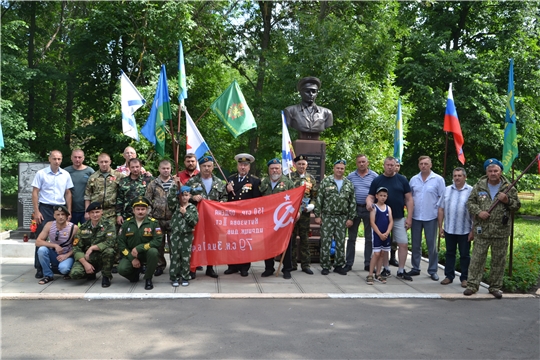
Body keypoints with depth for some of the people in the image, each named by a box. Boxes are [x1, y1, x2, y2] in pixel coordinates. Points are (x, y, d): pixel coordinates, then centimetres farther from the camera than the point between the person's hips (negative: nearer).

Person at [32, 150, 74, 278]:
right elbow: (35, 193, -2)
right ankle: (39, 268, 7)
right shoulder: (41, 173, -2)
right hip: (45, 209, -3)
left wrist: (69, 212, 6)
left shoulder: (66, 175, 6)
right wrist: (36, 212, -9)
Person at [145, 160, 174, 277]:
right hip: (157, 219, 1)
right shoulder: (153, 184, 5)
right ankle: (160, 265, 20)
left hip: (173, 219, -1)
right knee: (159, 244, 8)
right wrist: (149, 215, -3)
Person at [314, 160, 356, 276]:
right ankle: (325, 266, 9)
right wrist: (317, 215, -6)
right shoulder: (325, 181, 1)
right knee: (325, 242, 0)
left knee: (341, 243, 7)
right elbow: (319, 199, -1)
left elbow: (352, 202, 8)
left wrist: (351, 218, 2)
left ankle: (339, 265, 18)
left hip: (342, 218, 2)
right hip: (327, 217, -2)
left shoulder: (349, 184, 8)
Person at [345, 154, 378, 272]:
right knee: (351, 237, 6)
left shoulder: (374, 176, 3)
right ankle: (349, 263, 13)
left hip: (369, 209, -1)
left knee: (369, 238, 7)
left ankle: (368, 264, 16)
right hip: (354, 208, 1)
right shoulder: (350, 176, 6)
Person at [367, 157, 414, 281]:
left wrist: (409, 217, -2)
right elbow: (370, 196, 1)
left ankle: (401, 271, 9)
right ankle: (385, 269, 20)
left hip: (399, 219, 1)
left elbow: (409, 199, 3)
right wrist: (369, 202, -24)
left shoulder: (402, 180, 3)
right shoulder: (377, 180, 2)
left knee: (403, 244, -2)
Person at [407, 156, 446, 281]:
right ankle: (415, 268, 22)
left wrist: (440, 215, -7)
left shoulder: (438, 179, -4)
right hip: (415, 217, 3)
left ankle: (433, 270, 14)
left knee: (431, 245, 5)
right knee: (415, 245, 11)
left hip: (431, 217, -3)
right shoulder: (414, 179, 6)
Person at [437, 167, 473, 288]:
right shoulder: (447, 190, 6)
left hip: (465, 231, -3)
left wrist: (473, 230, -9)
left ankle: (464, 278, 18)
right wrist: (440, 227, 3)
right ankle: (449, 276, 22)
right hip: (449, 229, 3)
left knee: (465, 255, 7)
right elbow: (441, 209, 7)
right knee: (450, 253, 12)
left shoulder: (471, 191, -5)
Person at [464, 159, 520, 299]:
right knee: (477, 258, 3)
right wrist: (478, 212, -11)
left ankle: (495, 287, 21)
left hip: (501, 231, 0)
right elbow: (470, 202, 6)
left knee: (499, 260, 8)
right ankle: (472, 285, 11)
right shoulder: (479, 186, 3)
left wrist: (507, 200, -14)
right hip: (482, 230, 0)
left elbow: (517, 205, 6)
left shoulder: (508, 188, 2)